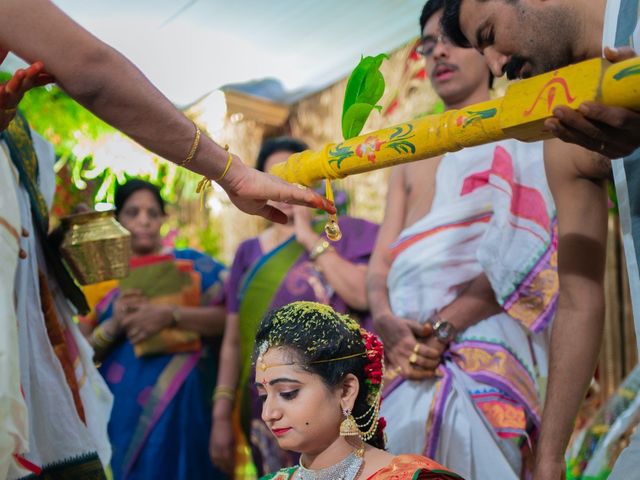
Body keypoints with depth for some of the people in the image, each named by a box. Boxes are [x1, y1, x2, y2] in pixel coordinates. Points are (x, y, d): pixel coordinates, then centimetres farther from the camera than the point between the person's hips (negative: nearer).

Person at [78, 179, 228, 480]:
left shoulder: (191, 265, 5)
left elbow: (229, 317, -6)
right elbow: (85, 350, 6)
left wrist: (171, 314, -17)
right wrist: (115, 324, -12)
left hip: (181, 403, -1)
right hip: (122, 406, 1)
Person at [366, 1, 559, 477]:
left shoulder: (526, 136, 9)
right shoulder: (410, 159, 27)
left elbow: (522, 254, -7)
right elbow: (381, 263, 14)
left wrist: (444, 326, -18)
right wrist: (386, 322, -9)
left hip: (481, 345, -5)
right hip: (409, 352, 5)